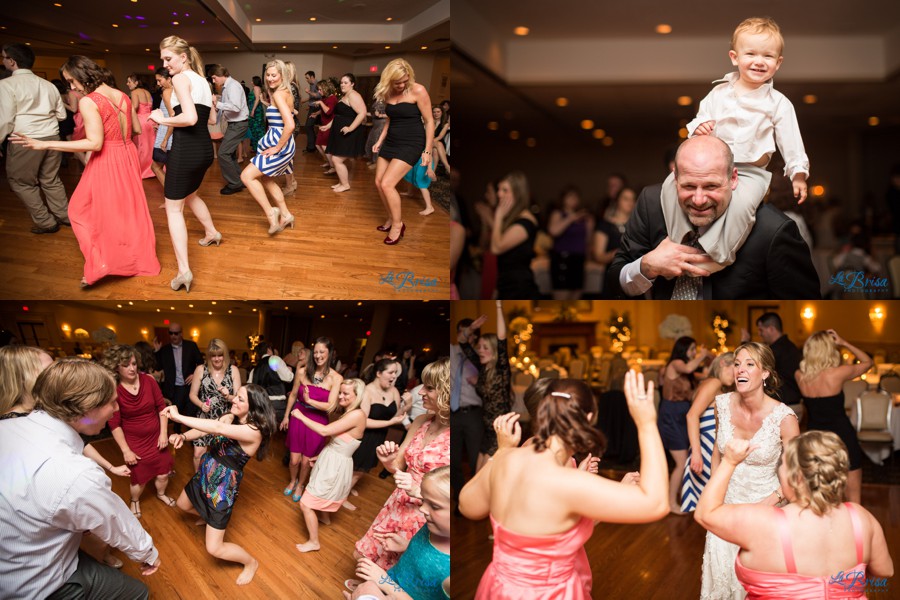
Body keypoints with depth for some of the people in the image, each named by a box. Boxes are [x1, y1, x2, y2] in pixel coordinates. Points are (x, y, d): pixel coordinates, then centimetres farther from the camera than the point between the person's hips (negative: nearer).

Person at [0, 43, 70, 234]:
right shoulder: (48, 85, 10)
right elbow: (61, 114, 15)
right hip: (51, 137, 6)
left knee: (21, 182, 10)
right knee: (51, 180, 20)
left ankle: (45, 222, 12)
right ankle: (63, 216, 27)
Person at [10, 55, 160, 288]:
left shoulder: (88, 102, -18)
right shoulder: (122, 96, 5)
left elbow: (95, 143, -25)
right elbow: (137, 129, 14)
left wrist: (45, 144, -25)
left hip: (108, 162, -7)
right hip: (128, 156, 7)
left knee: (83, 211, 9)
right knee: (130, 210, 18)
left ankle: (99, 264, 5)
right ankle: (140, 258, 27)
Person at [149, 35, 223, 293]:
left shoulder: (180, 78, -11)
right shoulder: (202, 80, 15)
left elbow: (190, 118, -23)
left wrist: (162, 119, -10)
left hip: (186, 148, -8)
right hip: (205, 148, 8)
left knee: (173, 208, -1)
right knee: (189, 195, 33)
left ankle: (184, 271, -7)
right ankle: (212, 233, 48)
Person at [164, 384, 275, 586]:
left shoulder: (255, 430, -30)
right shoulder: (230, 417, -5)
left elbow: (217, 429, -41)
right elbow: (202, 430, -8)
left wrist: (178, 417, -41)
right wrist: (183, 436, -31)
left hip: (224, 485, -8)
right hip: (206, 474, 8)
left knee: (214, 549, -3)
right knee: (182, 505, 33)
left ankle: (251, 563, 23)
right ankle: (209, 517, 61)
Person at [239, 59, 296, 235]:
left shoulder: (278, 94, -18)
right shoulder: (284, 92, 11)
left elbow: (290, 125, -29)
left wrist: (277, 148, -21)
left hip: (280, 145, -10)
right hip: (277, 142, 10)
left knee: (247, 175, -12)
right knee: (267, 179, 23)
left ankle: (270, 213, -7)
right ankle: (285, 214, 30)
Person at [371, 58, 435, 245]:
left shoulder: (418, 91, -14)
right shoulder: (388, 93, 6)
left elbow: (429, 121, -11)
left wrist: (428, 151, -13)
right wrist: (380, 141, 13)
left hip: (411, 144, -7)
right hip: (391, 142, 7)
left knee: (387, 184, -15)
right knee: (378, 182, 5)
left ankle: (397, 224, 3)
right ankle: (391, 219, 25)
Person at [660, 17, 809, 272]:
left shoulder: (778, 103, 3)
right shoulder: (719, 93, 8)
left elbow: (791, 141, 5)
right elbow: (702, 119, 13)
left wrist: (798, 174, -1)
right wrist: (699, 127, -11)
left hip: (751, 172, -3)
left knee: (742, 202, -35)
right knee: (672, 183, -20)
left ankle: (715, 256, -29)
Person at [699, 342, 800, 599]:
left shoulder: (783, 417, -20)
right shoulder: (723, 403, -9)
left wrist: (767, 504, -19)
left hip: (764, 504, -3)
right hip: (727, 501, 3)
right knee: (720, 570, 9)